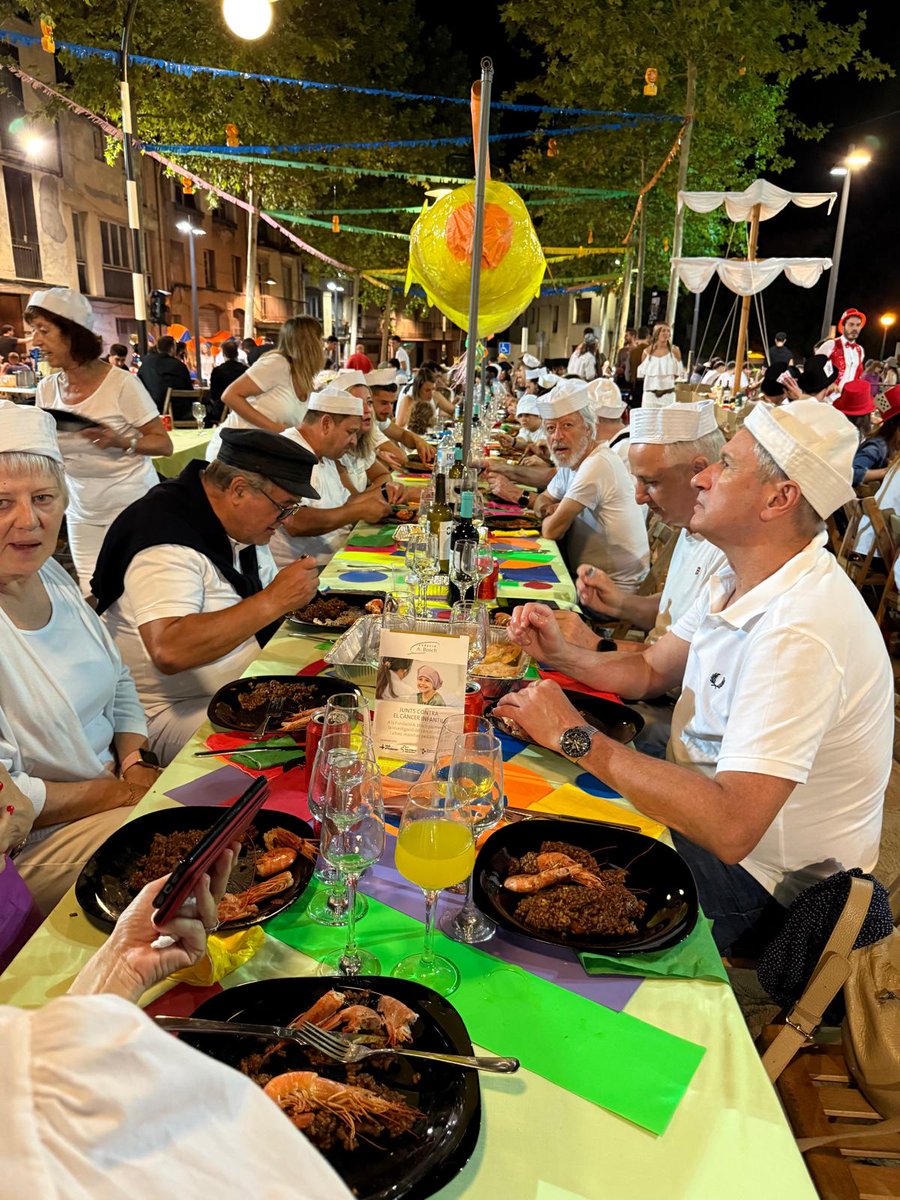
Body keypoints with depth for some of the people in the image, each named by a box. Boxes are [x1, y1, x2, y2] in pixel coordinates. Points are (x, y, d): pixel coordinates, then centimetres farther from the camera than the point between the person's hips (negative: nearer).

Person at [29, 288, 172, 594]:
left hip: (132, 507, -5)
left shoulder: (122, 383, -14)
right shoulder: (46, 389, 2)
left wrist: (120, 442, -28)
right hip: (82, 515, 5)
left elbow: (164, 444, -11)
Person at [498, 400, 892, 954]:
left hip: (758, 877, -8)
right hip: (708, 812, 8)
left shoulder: (799, 634, -34)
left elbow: (731, 826, -40)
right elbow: (651, 670, 8)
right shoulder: (741, 577, -2)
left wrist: (576, 736, -33)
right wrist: (562, 653, -11)